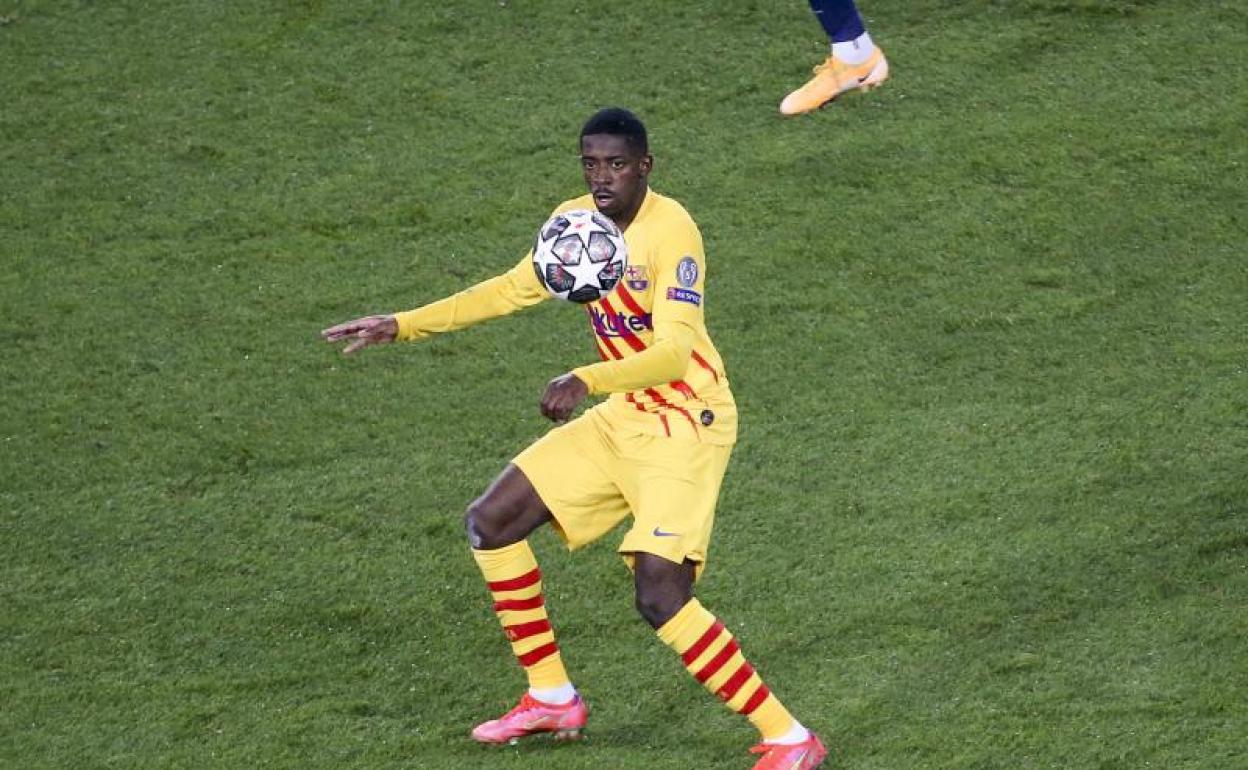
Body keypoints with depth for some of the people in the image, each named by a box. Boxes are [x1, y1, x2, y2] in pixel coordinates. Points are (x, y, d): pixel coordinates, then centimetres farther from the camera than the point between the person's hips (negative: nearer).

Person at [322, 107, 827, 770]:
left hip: (687, 423, -9)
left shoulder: (670, 231, -22)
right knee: (489, 523, 9)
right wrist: (403, 326, 18)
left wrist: (586, 380, -46)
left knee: (659, 596, -22)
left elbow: (674, 352, -32)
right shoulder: (575, 221, 2)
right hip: (622, 417, 9)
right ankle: (552, 699, 23)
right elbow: (514, 289, 20)